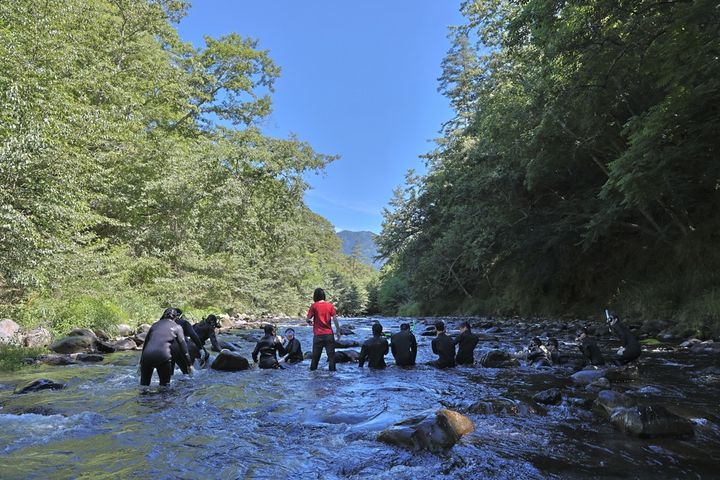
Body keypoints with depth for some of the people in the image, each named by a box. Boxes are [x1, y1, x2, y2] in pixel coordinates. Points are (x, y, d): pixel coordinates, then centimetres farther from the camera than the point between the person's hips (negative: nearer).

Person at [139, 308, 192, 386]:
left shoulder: (155, 325, 24)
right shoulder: (177, 327, 14)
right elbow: (183, 347, 10)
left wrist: (141, 362, 36)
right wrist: (189, 364, 14)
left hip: (147, 355, 3)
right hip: (163, 356, -3)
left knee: (144, 384, 19)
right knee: (164, 384, 14)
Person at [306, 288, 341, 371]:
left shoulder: (314, 306, -4)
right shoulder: (330, 305, 1)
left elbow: (308, 319, -6)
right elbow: (335, 319, -3)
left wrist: (310, 322, 17)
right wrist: (338, 331, 3)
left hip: (318, 335, -1)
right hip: (329, 334, 1)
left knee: (315, 355, 10)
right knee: (331, 354, 7)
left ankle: (313, 369, 14)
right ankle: (332, 369, 6)